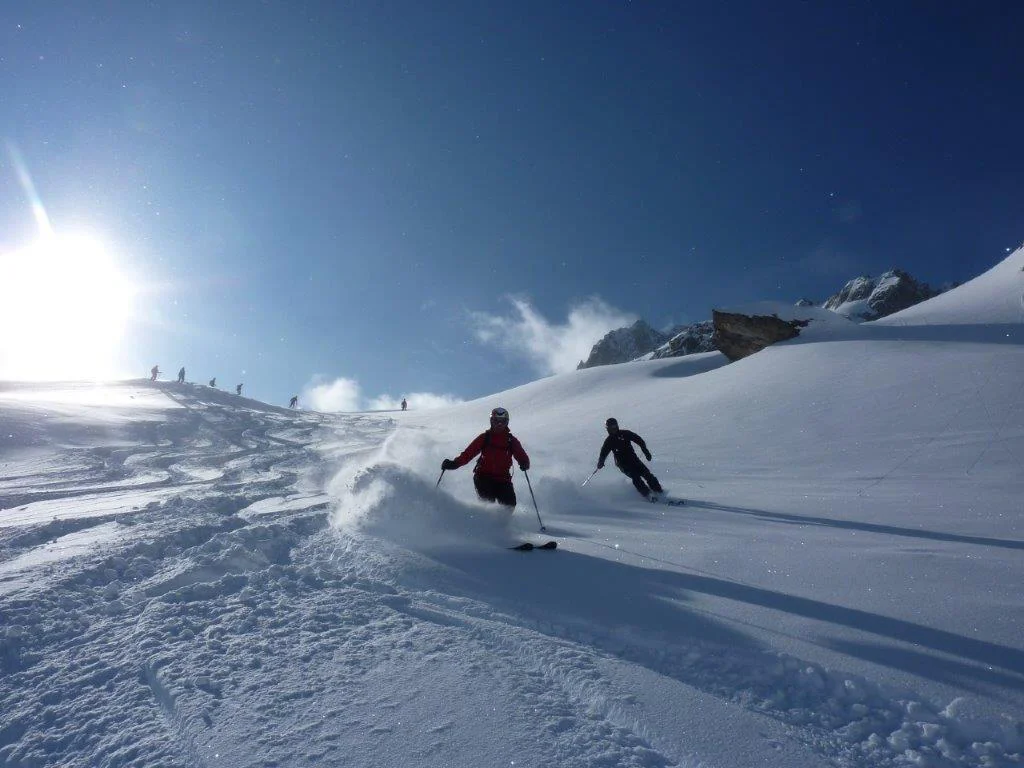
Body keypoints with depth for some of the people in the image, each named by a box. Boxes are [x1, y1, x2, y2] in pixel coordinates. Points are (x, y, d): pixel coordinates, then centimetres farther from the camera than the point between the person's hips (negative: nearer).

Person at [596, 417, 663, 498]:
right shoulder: (609, 441, 1)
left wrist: (645, 450, -8)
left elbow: (638, 440, 3)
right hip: (622, 463, -2)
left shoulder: (625, 433, 2)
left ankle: (658, 490, -1)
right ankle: (646, 493, -19)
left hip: (633, 458, 2)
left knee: (646, 473, -10)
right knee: (635, 476, -22)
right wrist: (600, 462, -19)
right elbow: (604, 453, 0)